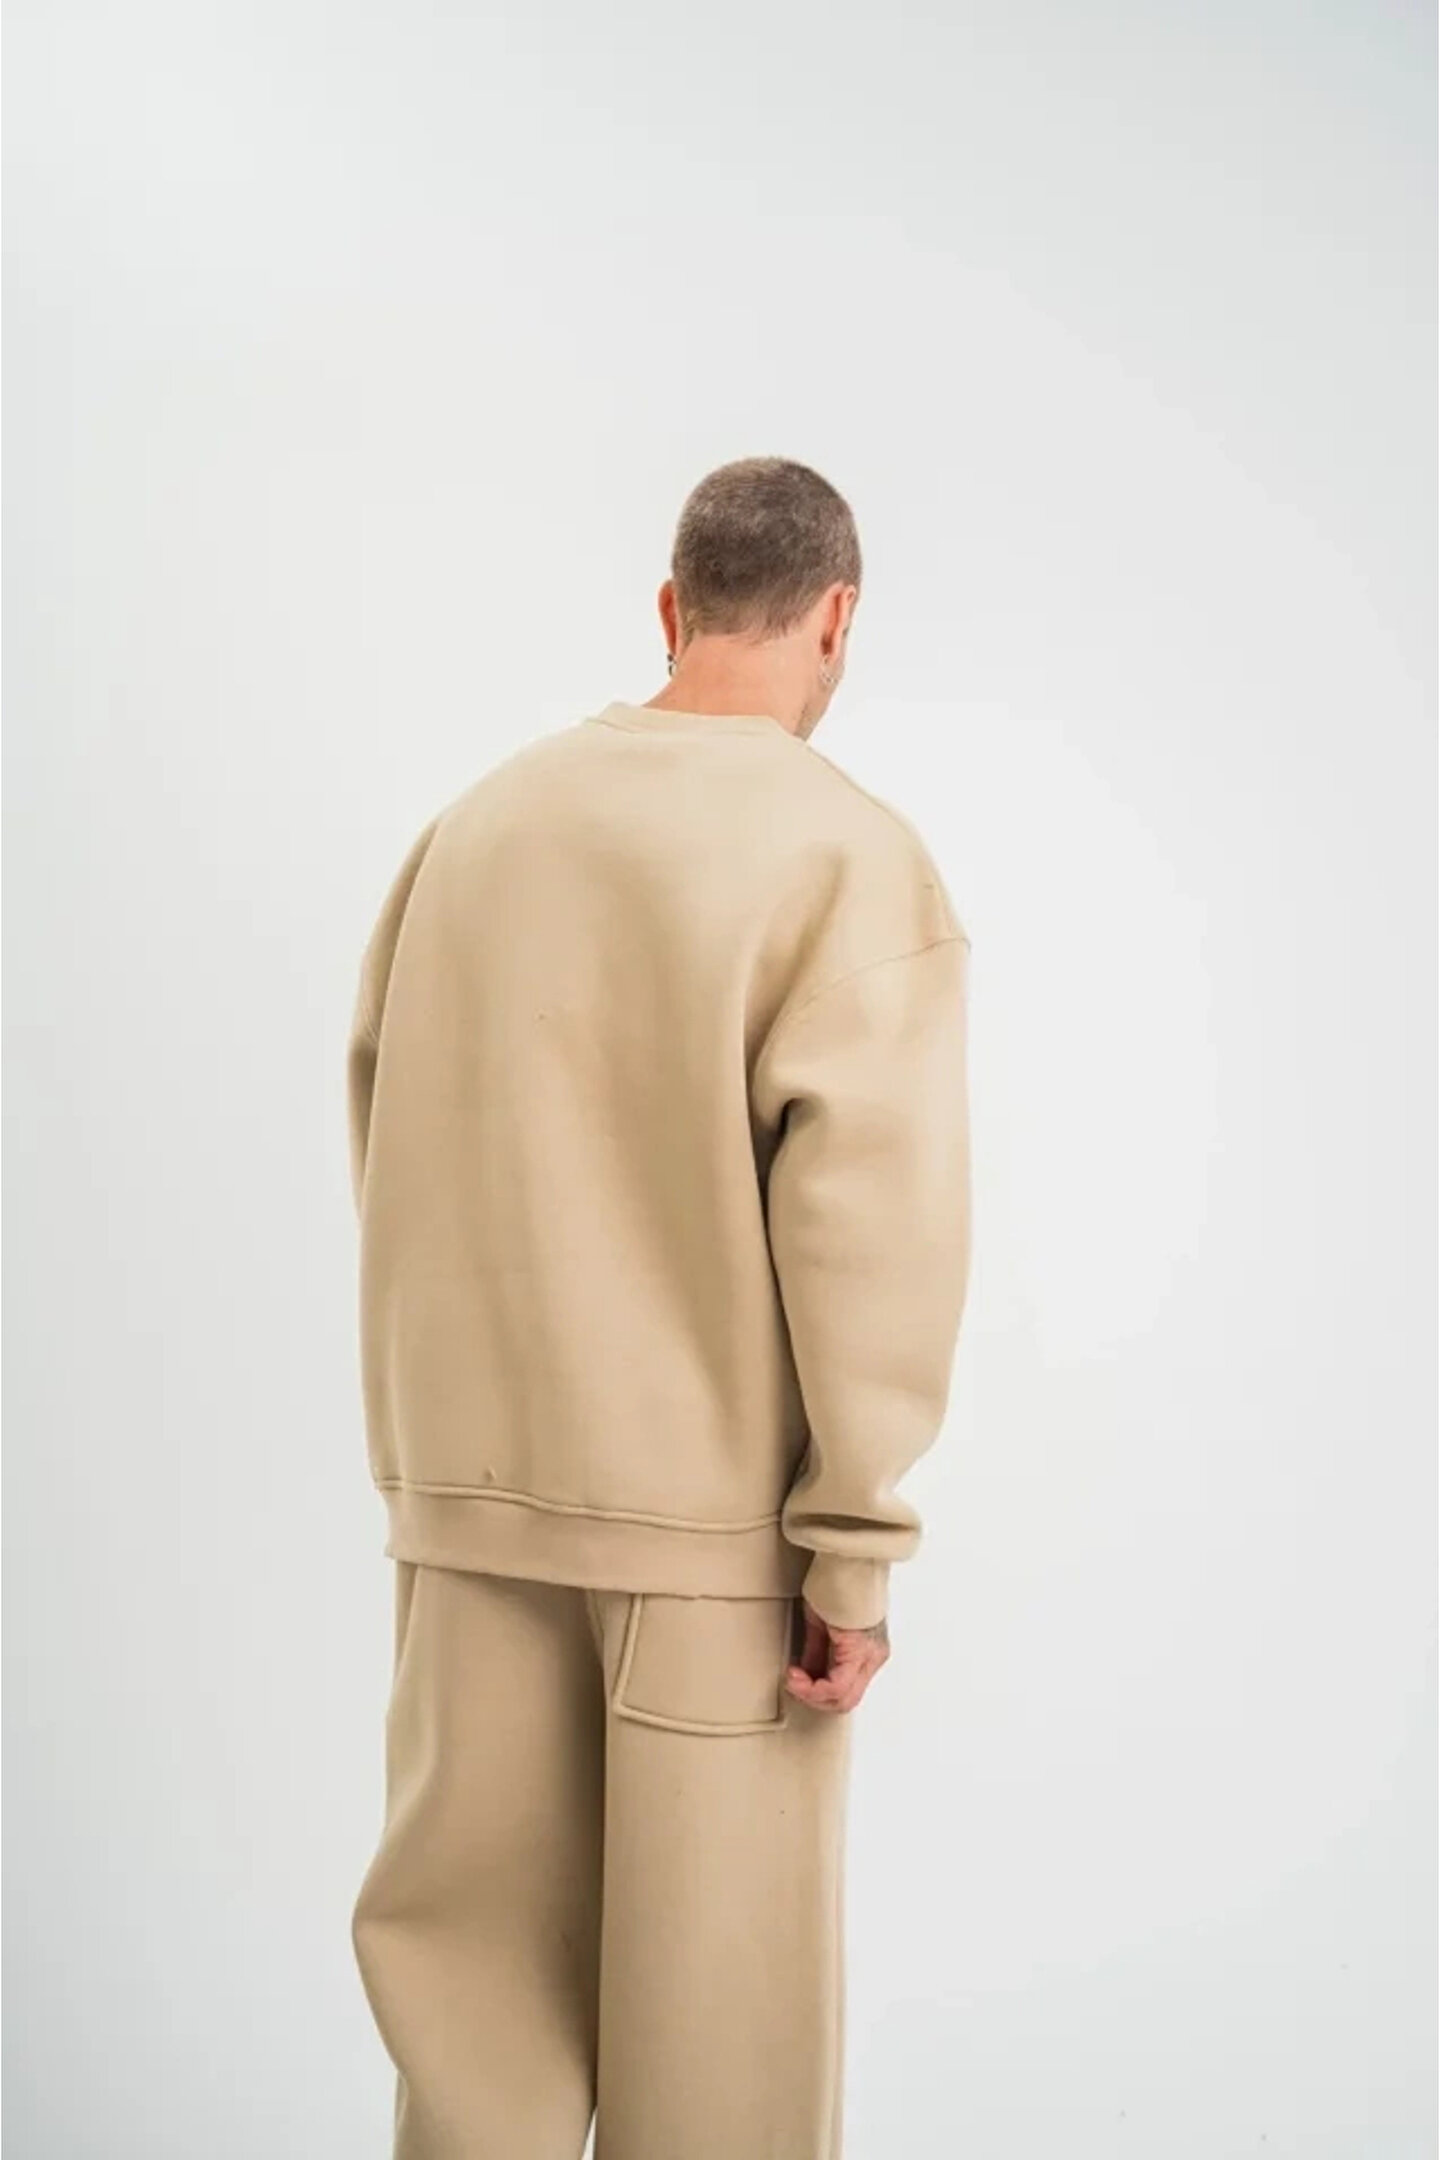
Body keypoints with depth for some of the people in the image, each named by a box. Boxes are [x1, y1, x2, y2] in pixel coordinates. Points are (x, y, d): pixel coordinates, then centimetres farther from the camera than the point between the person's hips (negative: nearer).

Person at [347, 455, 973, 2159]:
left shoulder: (477, 821, 6)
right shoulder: (850, 857, -9)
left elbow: (380, 1127, 9)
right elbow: (870, 1216, -16)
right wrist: (855, 1545, -10)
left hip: (468, 1479, 5)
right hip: (716, 1500, -4)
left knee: (468, 1933, 14)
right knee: (717, 1970, 9)